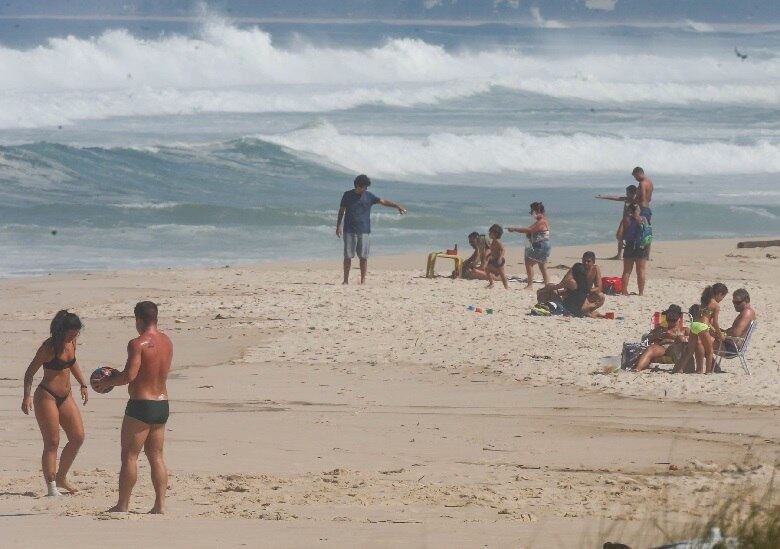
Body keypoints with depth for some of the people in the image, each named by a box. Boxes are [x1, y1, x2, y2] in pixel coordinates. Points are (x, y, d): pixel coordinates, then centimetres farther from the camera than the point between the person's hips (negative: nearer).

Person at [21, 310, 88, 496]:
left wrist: (83, 385, 25)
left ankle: (61, 477, 20)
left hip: (65, 397, 7)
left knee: (78, 437, 5)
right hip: (46, 397, -7)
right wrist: (27, 396, -23)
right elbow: (31, 371, -14)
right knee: (52, 443, -6)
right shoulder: (49, 347, -16)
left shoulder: (71, 343, 4)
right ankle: (51, 487, -1)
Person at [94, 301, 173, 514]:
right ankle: (160, 504, 9)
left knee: (129, 455, 0)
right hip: (162, 404, 7)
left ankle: (122, 506, 2)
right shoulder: (167, 342, 9)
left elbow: (130, 375, -21)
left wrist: (106, 382, -3)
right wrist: (117, 376, 24)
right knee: (156, 456, 12)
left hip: (141, 404, -7)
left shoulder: (138, 344, -16)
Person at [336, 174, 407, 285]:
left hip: (364, 231, 1)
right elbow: (341, 211, 9)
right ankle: (346, 280, 5)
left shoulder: (369, 196, 6)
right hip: (349, 231, -1)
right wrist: (338, 226, 5)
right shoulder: (347, 195, 4)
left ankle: (363, 280, 4)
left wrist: (397, 206, -11)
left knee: (363, 257, -2)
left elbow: (384, 202, 1)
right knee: (348, 256, -2)